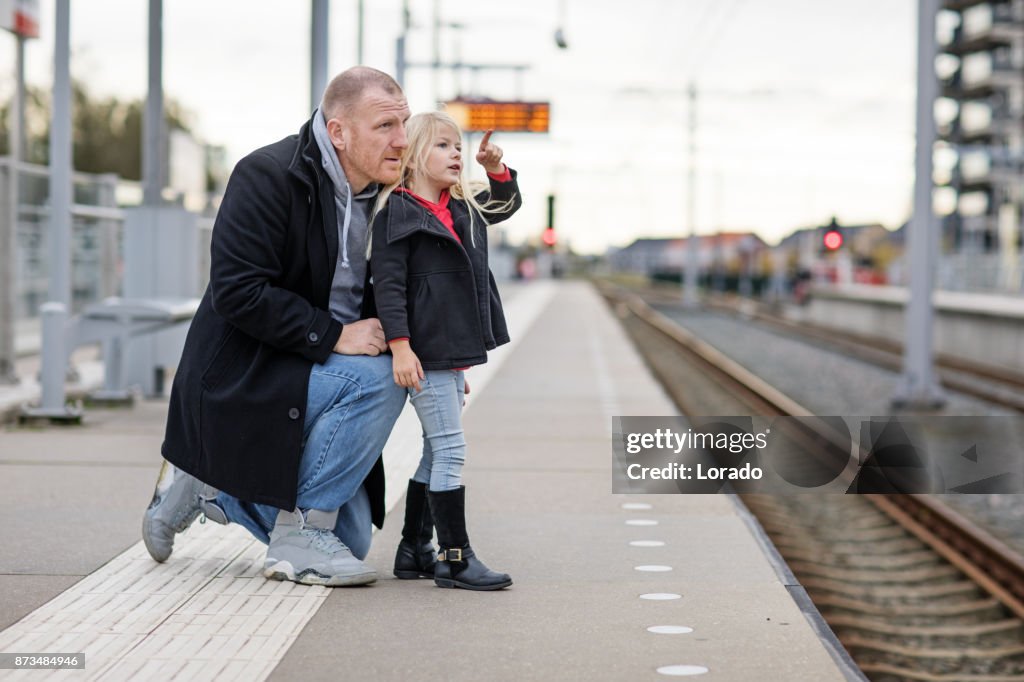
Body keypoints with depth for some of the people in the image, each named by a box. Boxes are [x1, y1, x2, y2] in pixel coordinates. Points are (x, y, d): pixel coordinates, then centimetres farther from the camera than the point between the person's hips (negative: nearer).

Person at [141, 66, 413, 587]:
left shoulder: (386, 196, 4)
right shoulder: (268, 175, -18)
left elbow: (374, 302, 17)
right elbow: (237, 291, -25)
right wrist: (332, 336, -27)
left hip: (311, 374, 8)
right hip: (240, 379, -8)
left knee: (350, 540, 7)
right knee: (377, 378, -30)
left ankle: (205, 484, 24)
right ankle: (297, 536, -16)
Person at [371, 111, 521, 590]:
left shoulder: (464, 209, 15)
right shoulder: (395, 213, -9)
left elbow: (507, 204, 31)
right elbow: (388, 283, -14)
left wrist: (495, 168, 11)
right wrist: (399, 346, -21)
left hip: (453, 353, 9)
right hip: (423, 354, -9)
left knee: (437, 453, 13)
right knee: (450, 449, -10)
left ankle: (412, 552, 22)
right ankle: (455, 558, -6)